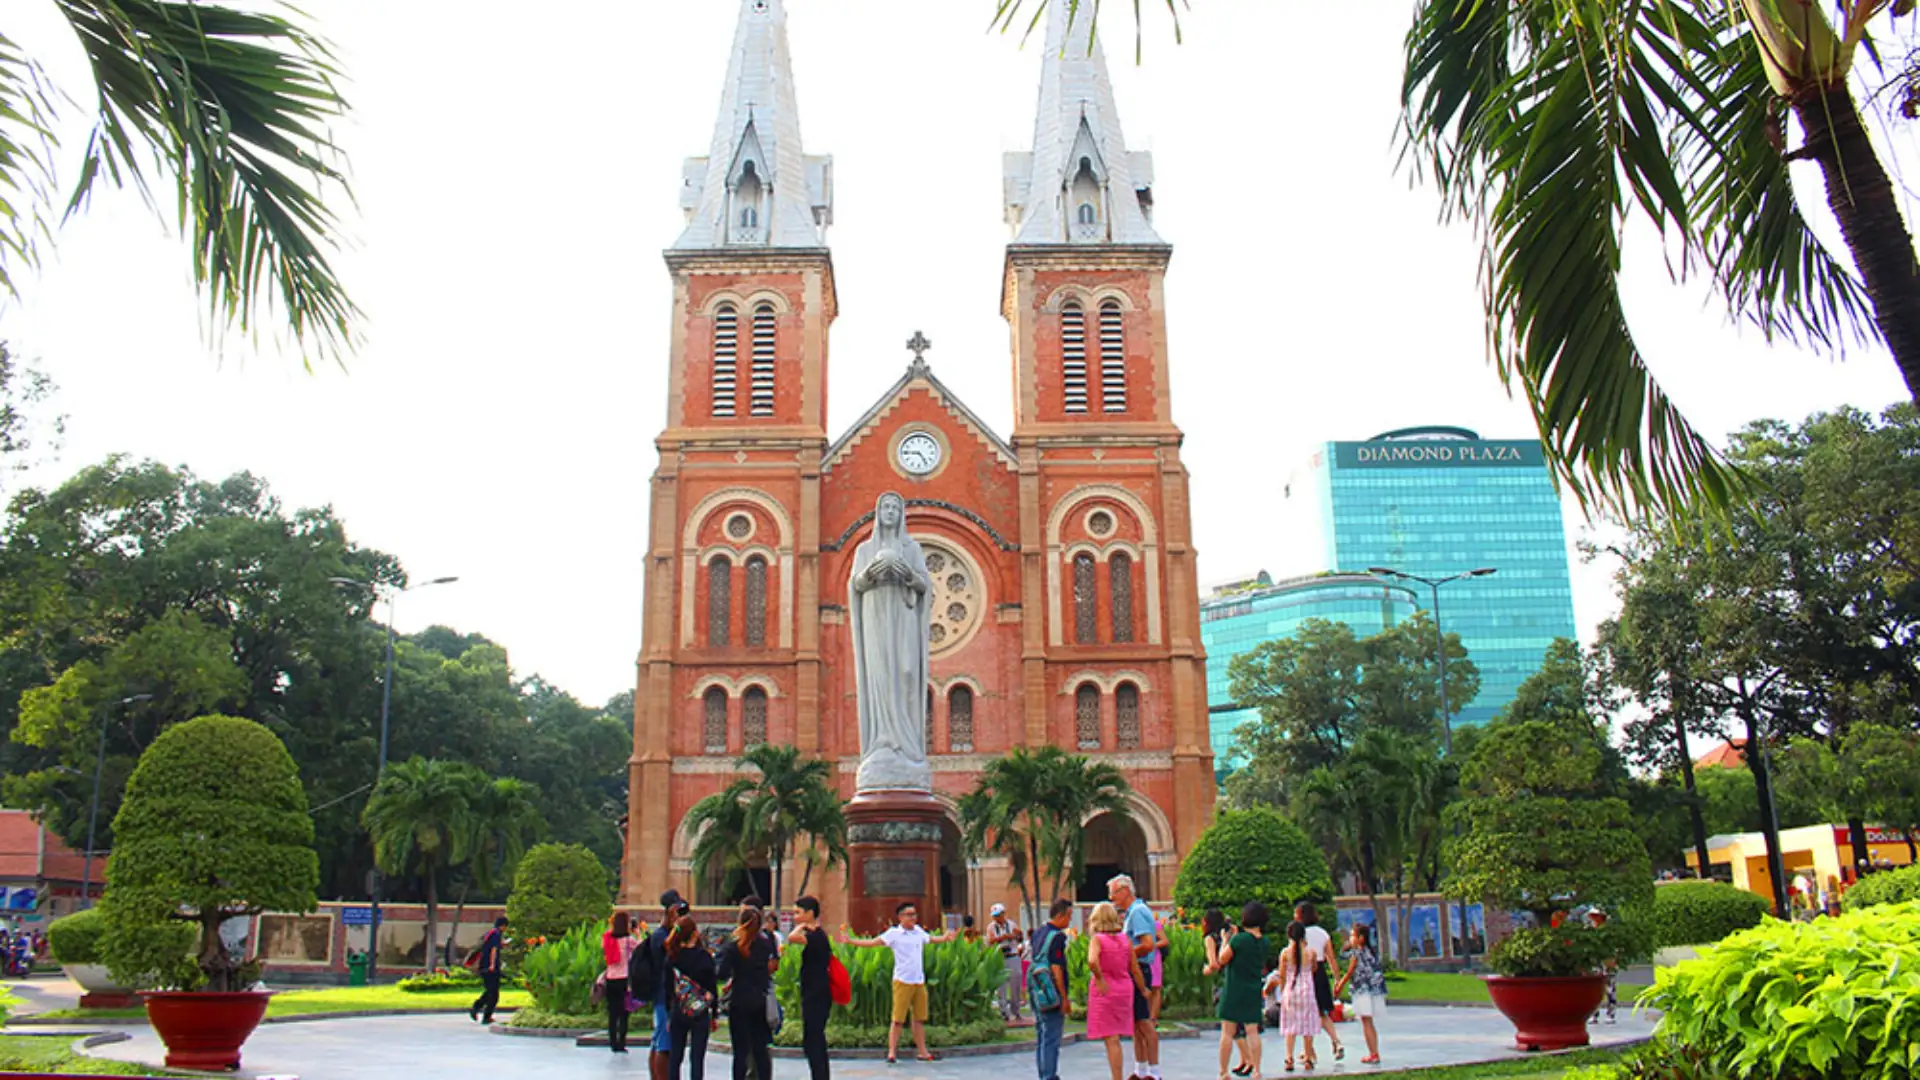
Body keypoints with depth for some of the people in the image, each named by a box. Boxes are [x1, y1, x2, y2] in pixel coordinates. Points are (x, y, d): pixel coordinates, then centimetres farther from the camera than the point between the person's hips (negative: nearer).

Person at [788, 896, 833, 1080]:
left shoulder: (815, 936, -18)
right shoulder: (817, 936, 14)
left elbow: (793, 938, -36)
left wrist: (802, 926, -20)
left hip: (815, 998, -10)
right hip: (815, 997, 10)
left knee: (813, 1044, -8)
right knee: (816, 1044, 15)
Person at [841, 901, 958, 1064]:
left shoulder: (919, 932, 10)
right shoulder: (894, 933, -6)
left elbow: (931, 939, 31)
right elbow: (873, 942, -13)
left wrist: (945, 938, 28)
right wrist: (850, 941, -21)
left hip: (919, 982, 5)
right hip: (903, 982, -5)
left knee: (920, 1019, 11)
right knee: (898, 1019, -4)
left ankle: (923, 1052, 20)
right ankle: (892, 1053, 2)